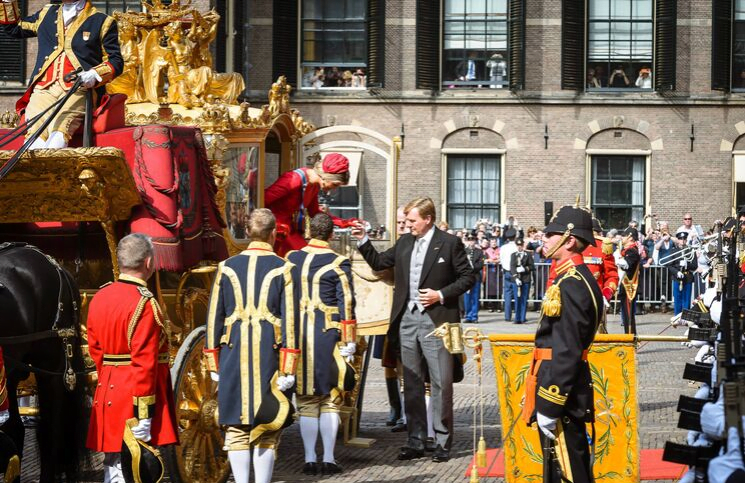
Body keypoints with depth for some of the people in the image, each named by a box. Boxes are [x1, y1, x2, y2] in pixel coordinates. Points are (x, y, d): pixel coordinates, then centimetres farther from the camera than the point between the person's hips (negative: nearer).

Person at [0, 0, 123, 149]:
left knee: (59, 130, -34)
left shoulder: (103, 22, 15)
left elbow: (116, 61, 9)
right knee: (36, 133, -26)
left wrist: (95, 74, -11)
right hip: (43, 89, 4)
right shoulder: (46, 15, 28)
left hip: (78, 90, -4)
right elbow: (13, 28, 40)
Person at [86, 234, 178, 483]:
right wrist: (142, 413, -19)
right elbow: (144, 361, -20)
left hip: (107, 393, 8)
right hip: (135, 398, -8)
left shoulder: (100, 297, 9)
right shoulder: (144, 303, -16)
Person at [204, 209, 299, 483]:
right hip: (269, 356, -2)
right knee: (267, 432, 5)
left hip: (233, 358, 2)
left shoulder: (227, 267, 5)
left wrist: (213, 365, 13)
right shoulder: (283, 269, -2)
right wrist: (288, 369, -4)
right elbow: (290, 321, -6)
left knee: (236, 429, 7)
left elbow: (214, 318, 7)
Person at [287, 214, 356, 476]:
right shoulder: (338, 263, -5)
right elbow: (346, 304, -7)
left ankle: (310, 459, 8)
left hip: (297, 334, 3)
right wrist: (349, 340, -2)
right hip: (327, 336, -3)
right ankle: (328, 459, 4)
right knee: (330, 401, 5)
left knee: (306, 402, 9)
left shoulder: (291, 259, 5)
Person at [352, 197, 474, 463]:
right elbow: (378, 263, 22)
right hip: (407, 319, 6)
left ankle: (443, 442, 6)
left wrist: (441, 295, -13)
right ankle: (415, 441, 17)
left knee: (441, 383, -3)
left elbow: (467, 277, -3)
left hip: (435, 320, -6)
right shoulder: (404, 242, 11)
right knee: (412, 384, 10)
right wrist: (363, 241, 9)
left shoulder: (449, 243, -4)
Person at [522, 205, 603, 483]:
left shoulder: (569, 285, -20)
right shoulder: (577, 277, 13)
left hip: (560, 391, -10)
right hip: (567, 391, 10)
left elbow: (566, 352, -24)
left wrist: (549, 408, -23)